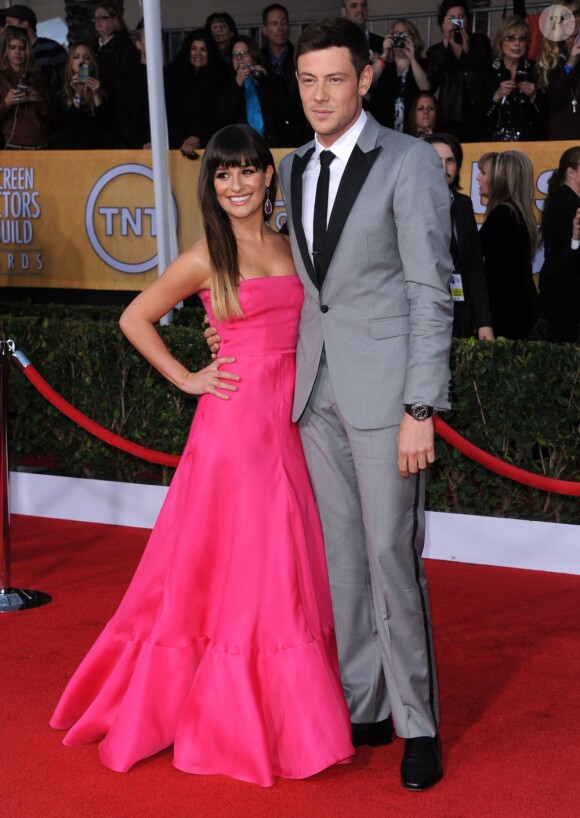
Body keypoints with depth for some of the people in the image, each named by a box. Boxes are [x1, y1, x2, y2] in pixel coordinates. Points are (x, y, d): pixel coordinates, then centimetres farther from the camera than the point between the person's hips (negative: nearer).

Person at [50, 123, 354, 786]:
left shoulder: (288, 249, 12)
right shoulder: (206, 258, -4)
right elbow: (135, 318, 1)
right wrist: (186, 379, -3)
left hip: (290, 424, 5)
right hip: (234, 423, -5)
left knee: (286, 569, 8)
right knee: (230, 568, 0)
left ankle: (284, 713, 20)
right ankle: (232, 719, 11)